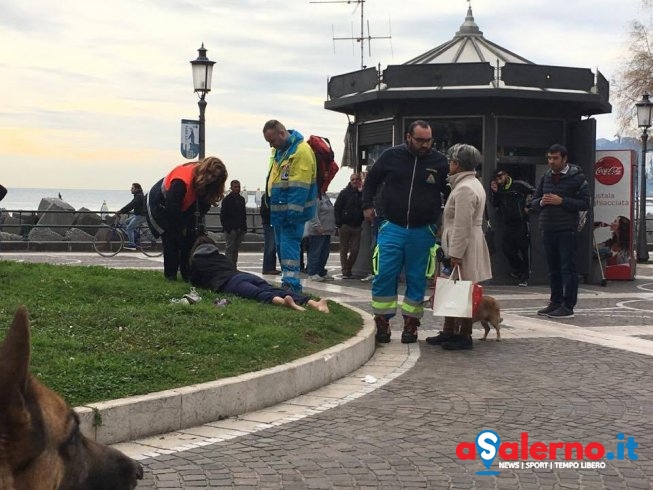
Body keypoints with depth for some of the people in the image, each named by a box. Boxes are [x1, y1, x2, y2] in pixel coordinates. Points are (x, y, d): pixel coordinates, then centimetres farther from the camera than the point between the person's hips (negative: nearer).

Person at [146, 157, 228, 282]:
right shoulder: (181, 182, -39)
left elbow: (202, 207, -10)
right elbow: (172, 208, -32)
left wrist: (195, 226, -20)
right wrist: (182, 228, -19)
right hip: (160, 205, -7)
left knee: (190, 238, -2)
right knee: (171, 239, -13)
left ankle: (188, 274, 4)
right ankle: (170, 275, -4)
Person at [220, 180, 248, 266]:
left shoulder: (241, 199, 16)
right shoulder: (227, 199, -2)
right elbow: (223, 215, -6)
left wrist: (244, 226, 11)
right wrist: (226, 227, -14)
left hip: (240, 229, 6)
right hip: (231, 229, -6)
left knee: (236, 249, 9)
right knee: (230, 249, -8)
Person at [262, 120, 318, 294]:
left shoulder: (301, 151, -17)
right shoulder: (278, 150, 13)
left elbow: (299, 186, -22)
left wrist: (293, 212, -23)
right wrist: (272, 207, 17)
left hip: (293, 209, -10)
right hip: (278, 209, 10)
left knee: (289, 244, -14)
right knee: (281, 245, 13)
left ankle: (291, 284, -16)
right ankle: (290, 281, 20)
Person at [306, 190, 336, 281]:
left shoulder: (325, 196, 18)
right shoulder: (316, 197, -14)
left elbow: (331, 212, 24)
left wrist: (332, 226, 22)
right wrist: (317, 226, -23)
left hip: (326, 231, 10)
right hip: (317, 232, -10)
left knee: (324, 253, 11)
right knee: (315, 252, -5)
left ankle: (321, 272, 18)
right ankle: (312, 273, 0)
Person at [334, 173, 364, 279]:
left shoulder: (362, 193, 7)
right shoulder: (345, 192, 1)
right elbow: (336, 208, -2)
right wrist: (338, 223, -8)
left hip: (357, 226, 2)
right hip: (345, 225, -2)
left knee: (355, 250, 2)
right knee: (344, 249, 2)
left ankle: (348, 270, 16)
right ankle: (345, 271, 5)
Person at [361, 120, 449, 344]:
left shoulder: (439, 162, -1)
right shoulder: (391, 156, 0)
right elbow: (371, 180, 16)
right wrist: (367, 204, 10)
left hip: (422, 232, 0)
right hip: (393, 228, 0)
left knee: (417, 279, 5)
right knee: (384, 276, -3)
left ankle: (411, 323, 16)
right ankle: (382, 322, 8)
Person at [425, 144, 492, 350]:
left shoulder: (464, 189, -17)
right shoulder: (472, 184, 17)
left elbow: (462, 225, -22)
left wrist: (456, 254, -21)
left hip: (463, 247, -11)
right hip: (471, 242, 11)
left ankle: (464, 335, 1)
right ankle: (449, 331, 20)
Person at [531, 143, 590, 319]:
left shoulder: (577, 177, -3)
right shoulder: (546, 177, 13)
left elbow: (585, 203, -8)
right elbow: (533, 202, 16)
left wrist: (562, 201, -17)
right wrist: (541, 202, -7)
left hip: (567, 230, -6)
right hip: (547, 230, 6)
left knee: (568, 268, -4)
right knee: (553, 268, 10)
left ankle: (568, 306, -2)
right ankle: (555, 303, 17)